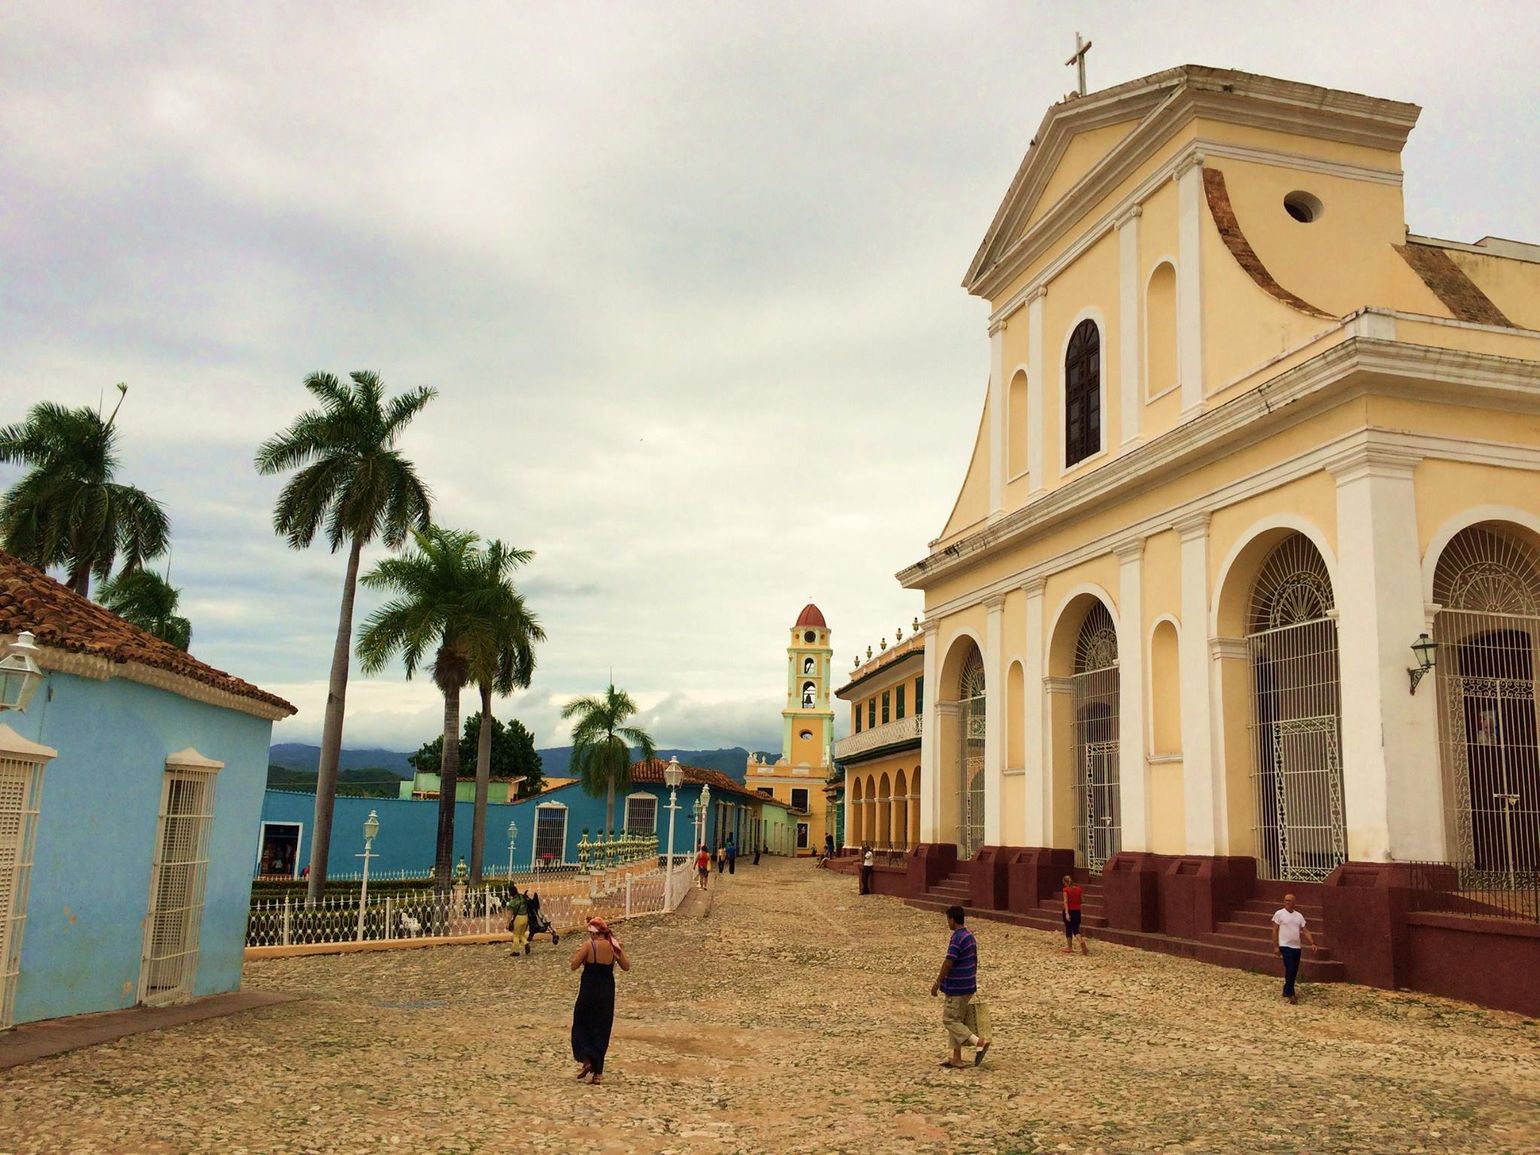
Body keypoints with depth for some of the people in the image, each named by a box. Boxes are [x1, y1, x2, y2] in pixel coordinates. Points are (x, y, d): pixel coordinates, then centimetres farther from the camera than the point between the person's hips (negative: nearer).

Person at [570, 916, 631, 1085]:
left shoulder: (589, 945, -13)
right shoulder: (613, 946, -3)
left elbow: (574, 966, -12)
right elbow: (626, 966, 4)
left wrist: (576, 954, 6)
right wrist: (620, 951, 16)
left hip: (589, 991, -4)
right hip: (607, 993, 4)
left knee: (582, 1026, 14)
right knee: (602, 1030, 12)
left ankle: (586, 1060, -5)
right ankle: (598, 1072, 13)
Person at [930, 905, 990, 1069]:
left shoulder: (956, 938, -20)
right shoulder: (969, 935, 10)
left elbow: (948, 963, -21)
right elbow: (975, 960, 17)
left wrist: (937, 983, -13)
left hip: (957, 988, -10)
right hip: (968, 986, 10)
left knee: (950, 1020, -3)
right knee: (957, 1020, 14)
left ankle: (980, 1042, -13)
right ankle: (956, 1058, 17)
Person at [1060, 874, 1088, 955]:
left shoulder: (1066, 890, -9)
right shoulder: (1079, 889, 2)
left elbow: (1066, 901, -17)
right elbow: (1083, 901, 5)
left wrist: (1066, 913, -22)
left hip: (1069, 911, -3)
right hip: (1077, 911, 3)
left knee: (1068, 929, 11)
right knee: (1076, 929, 8)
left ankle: (1069, 947, 18)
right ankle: (1082, 941, -21)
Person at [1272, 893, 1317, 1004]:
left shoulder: (1299, 915, 9)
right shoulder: (1279, 914, -5)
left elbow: (1304, 931, 10)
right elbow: (1275, 931, -5)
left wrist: (1312, 943, -4)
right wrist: (1276, 946, -9)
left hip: (1296, 947, 6)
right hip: (1285, 946, -6)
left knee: (1294, 971, 10)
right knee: (1290, 969, -15)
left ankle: (1286, 991, 23)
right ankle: (1290, 994, -13)